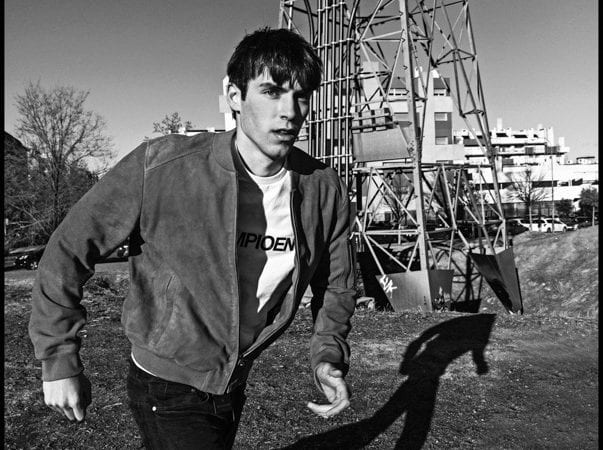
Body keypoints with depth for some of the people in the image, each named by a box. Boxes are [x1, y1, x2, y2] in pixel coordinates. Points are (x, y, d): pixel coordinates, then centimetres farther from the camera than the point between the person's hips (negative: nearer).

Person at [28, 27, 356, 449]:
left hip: (234, 385, 5)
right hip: (167, 391, -5)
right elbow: (68, 250, -14)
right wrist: (60, 360, -10)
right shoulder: (160, 166, -25)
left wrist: (329, 356, -11)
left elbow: (335, 286, 2)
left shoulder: (326, 190, -12)